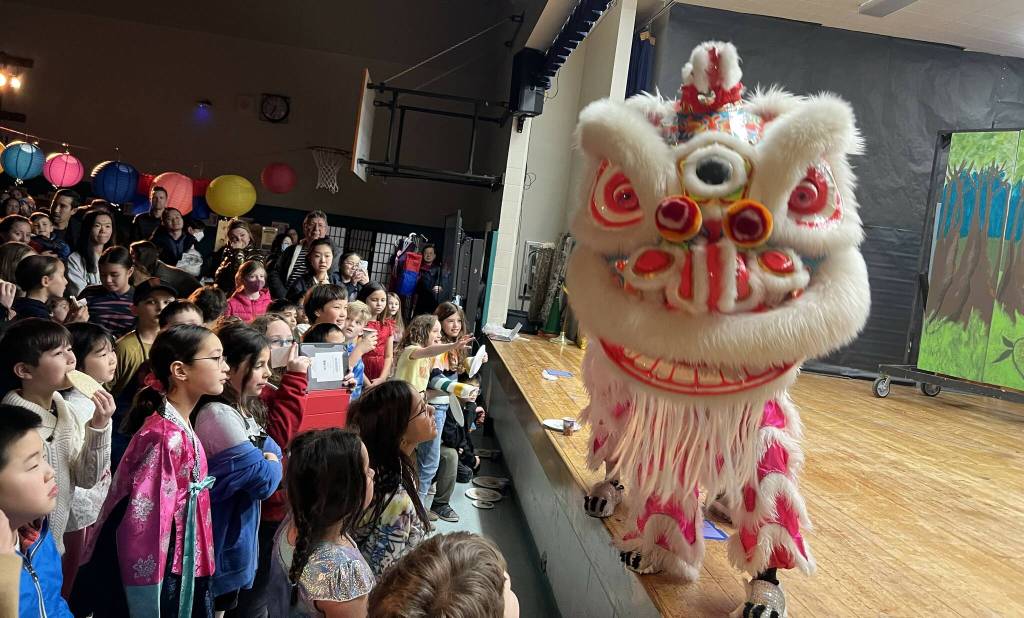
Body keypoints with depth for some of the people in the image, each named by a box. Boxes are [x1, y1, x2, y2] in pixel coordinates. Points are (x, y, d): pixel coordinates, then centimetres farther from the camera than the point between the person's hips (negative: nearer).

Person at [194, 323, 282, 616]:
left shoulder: (243, 410, 6)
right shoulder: (219, 415, -24)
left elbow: (274, 452, 9)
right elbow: (265, 480, -24)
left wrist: (266, 462, -12)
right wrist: (271, 465, -3)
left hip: (236, 540, 9)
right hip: (220, 545, -9)